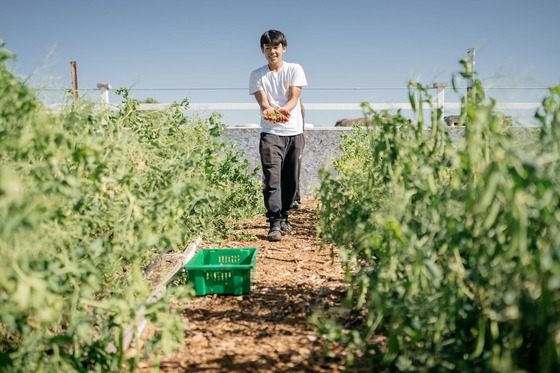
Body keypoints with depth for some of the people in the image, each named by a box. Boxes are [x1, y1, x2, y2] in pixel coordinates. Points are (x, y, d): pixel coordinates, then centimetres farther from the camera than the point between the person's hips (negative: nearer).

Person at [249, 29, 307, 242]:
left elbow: (294, 98, -7)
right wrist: (268, 111, -32)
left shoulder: (295, 69, 4)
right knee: (272, 178, -13)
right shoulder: (257, 75, 5)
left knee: (291, 179, 6)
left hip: (294, 132, 1)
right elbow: (263, 101, -7)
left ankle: (284, 217, 22)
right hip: (270, 133, -1)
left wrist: (283, 110, -29)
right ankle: (275, 223, -14)